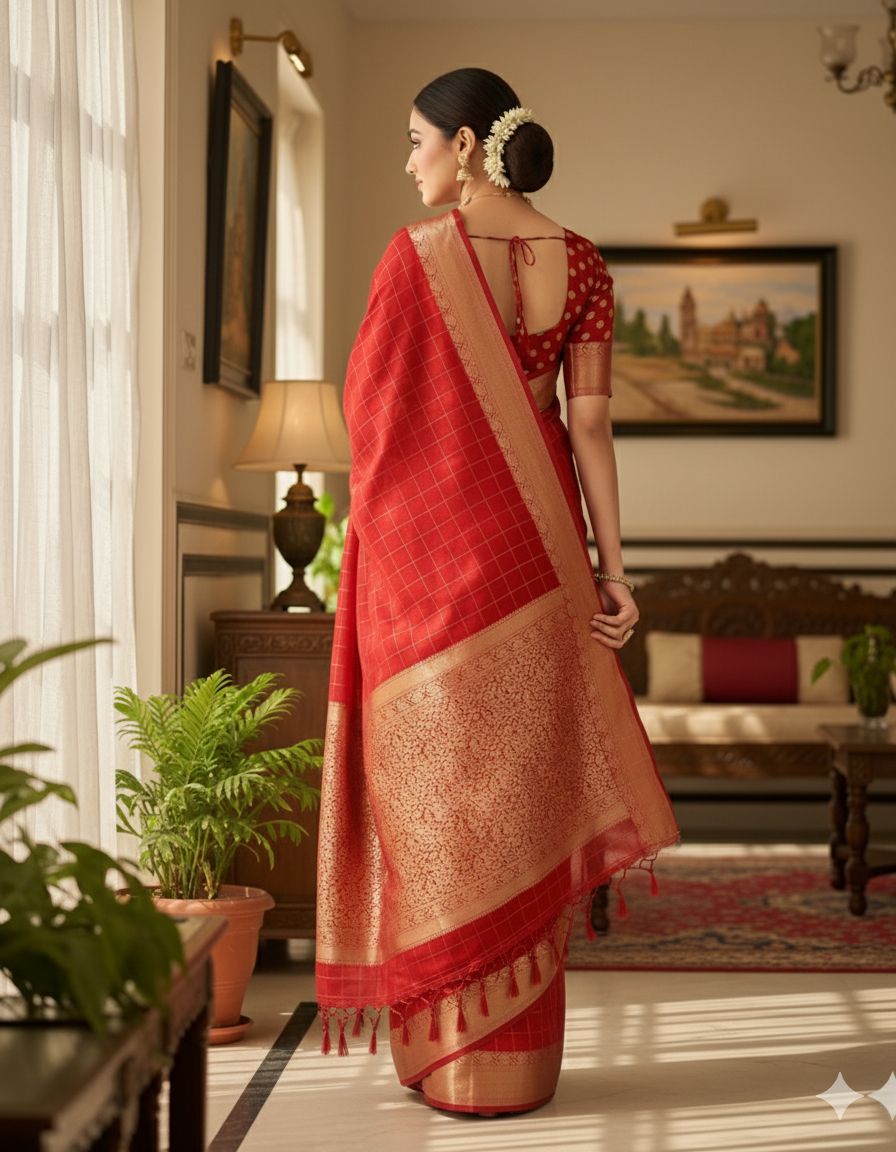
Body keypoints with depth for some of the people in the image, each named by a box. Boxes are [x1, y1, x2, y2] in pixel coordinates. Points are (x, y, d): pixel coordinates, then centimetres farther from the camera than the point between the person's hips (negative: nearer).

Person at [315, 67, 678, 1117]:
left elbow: (370, 404, -4)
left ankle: (455, 1057, 9)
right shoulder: (581, 263, 3)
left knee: (445, 783, 3)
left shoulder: (416, 256, -10)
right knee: (528, 787, 10)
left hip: (434, 548, -4)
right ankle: (524, 1056, 18)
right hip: (536, 549, 4)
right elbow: (590, 422, 0)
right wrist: (612, 566, 0)